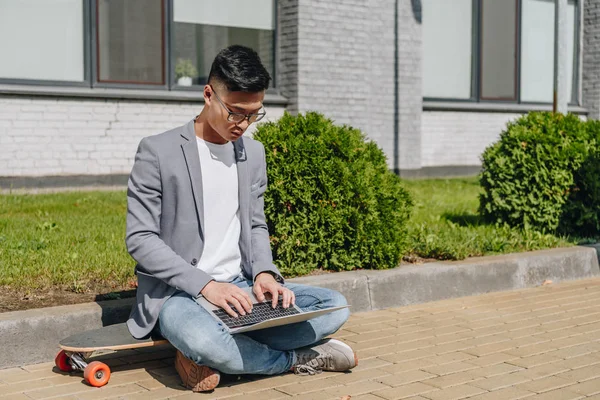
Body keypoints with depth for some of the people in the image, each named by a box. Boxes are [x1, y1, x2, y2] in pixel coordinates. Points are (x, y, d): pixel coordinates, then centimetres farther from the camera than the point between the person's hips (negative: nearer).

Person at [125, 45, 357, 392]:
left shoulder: (253, 153, 11)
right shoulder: (158, 152, -8)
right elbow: (140, 239, -11)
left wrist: (264, 272, -6)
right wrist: (206, 285, -22)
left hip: (240, 287, 6)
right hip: (178, 292, -6)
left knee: (335, 306, -12)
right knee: (198, 337, -40)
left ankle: (211, 354, -16)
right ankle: (298, 359, -13)